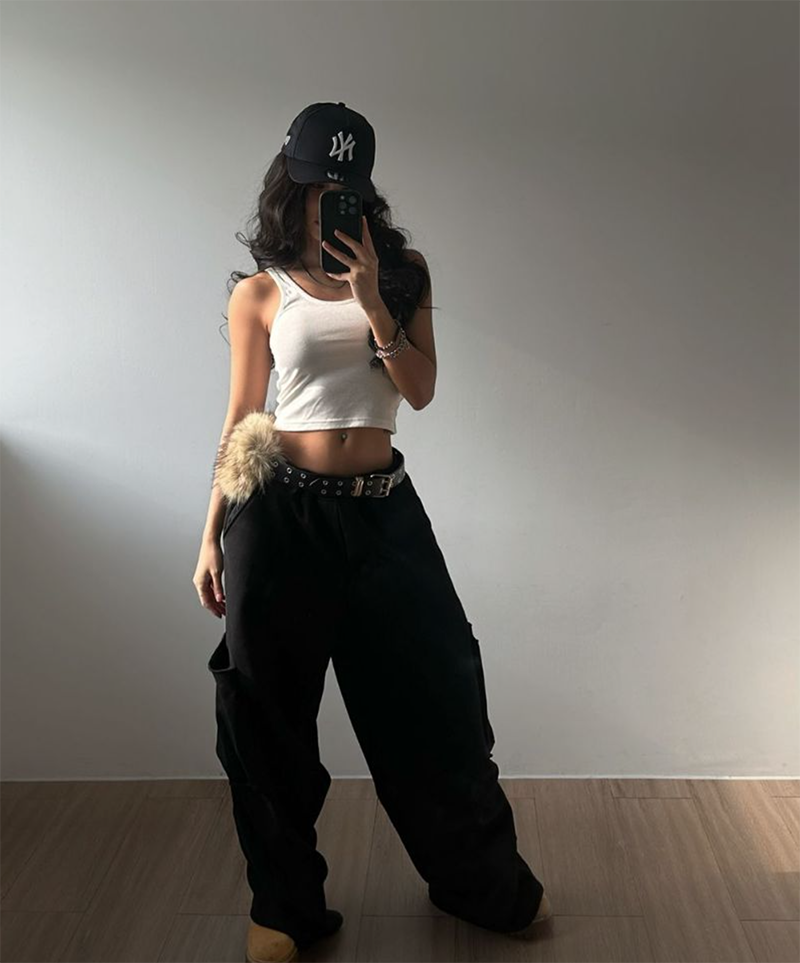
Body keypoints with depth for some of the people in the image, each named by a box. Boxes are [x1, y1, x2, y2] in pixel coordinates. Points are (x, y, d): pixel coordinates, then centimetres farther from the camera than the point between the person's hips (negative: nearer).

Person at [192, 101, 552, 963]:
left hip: (382, 510, 2)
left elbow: (420, 390, -3)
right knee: (269, 711, 6)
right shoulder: (260, 294, 2)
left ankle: (484, 882, 31)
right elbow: (240, 422, 4)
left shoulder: (402, 272, 7)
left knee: (435, 694, 8)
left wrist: (371, 300, -14)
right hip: (281, 511, -1)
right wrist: (211, 538, 2)